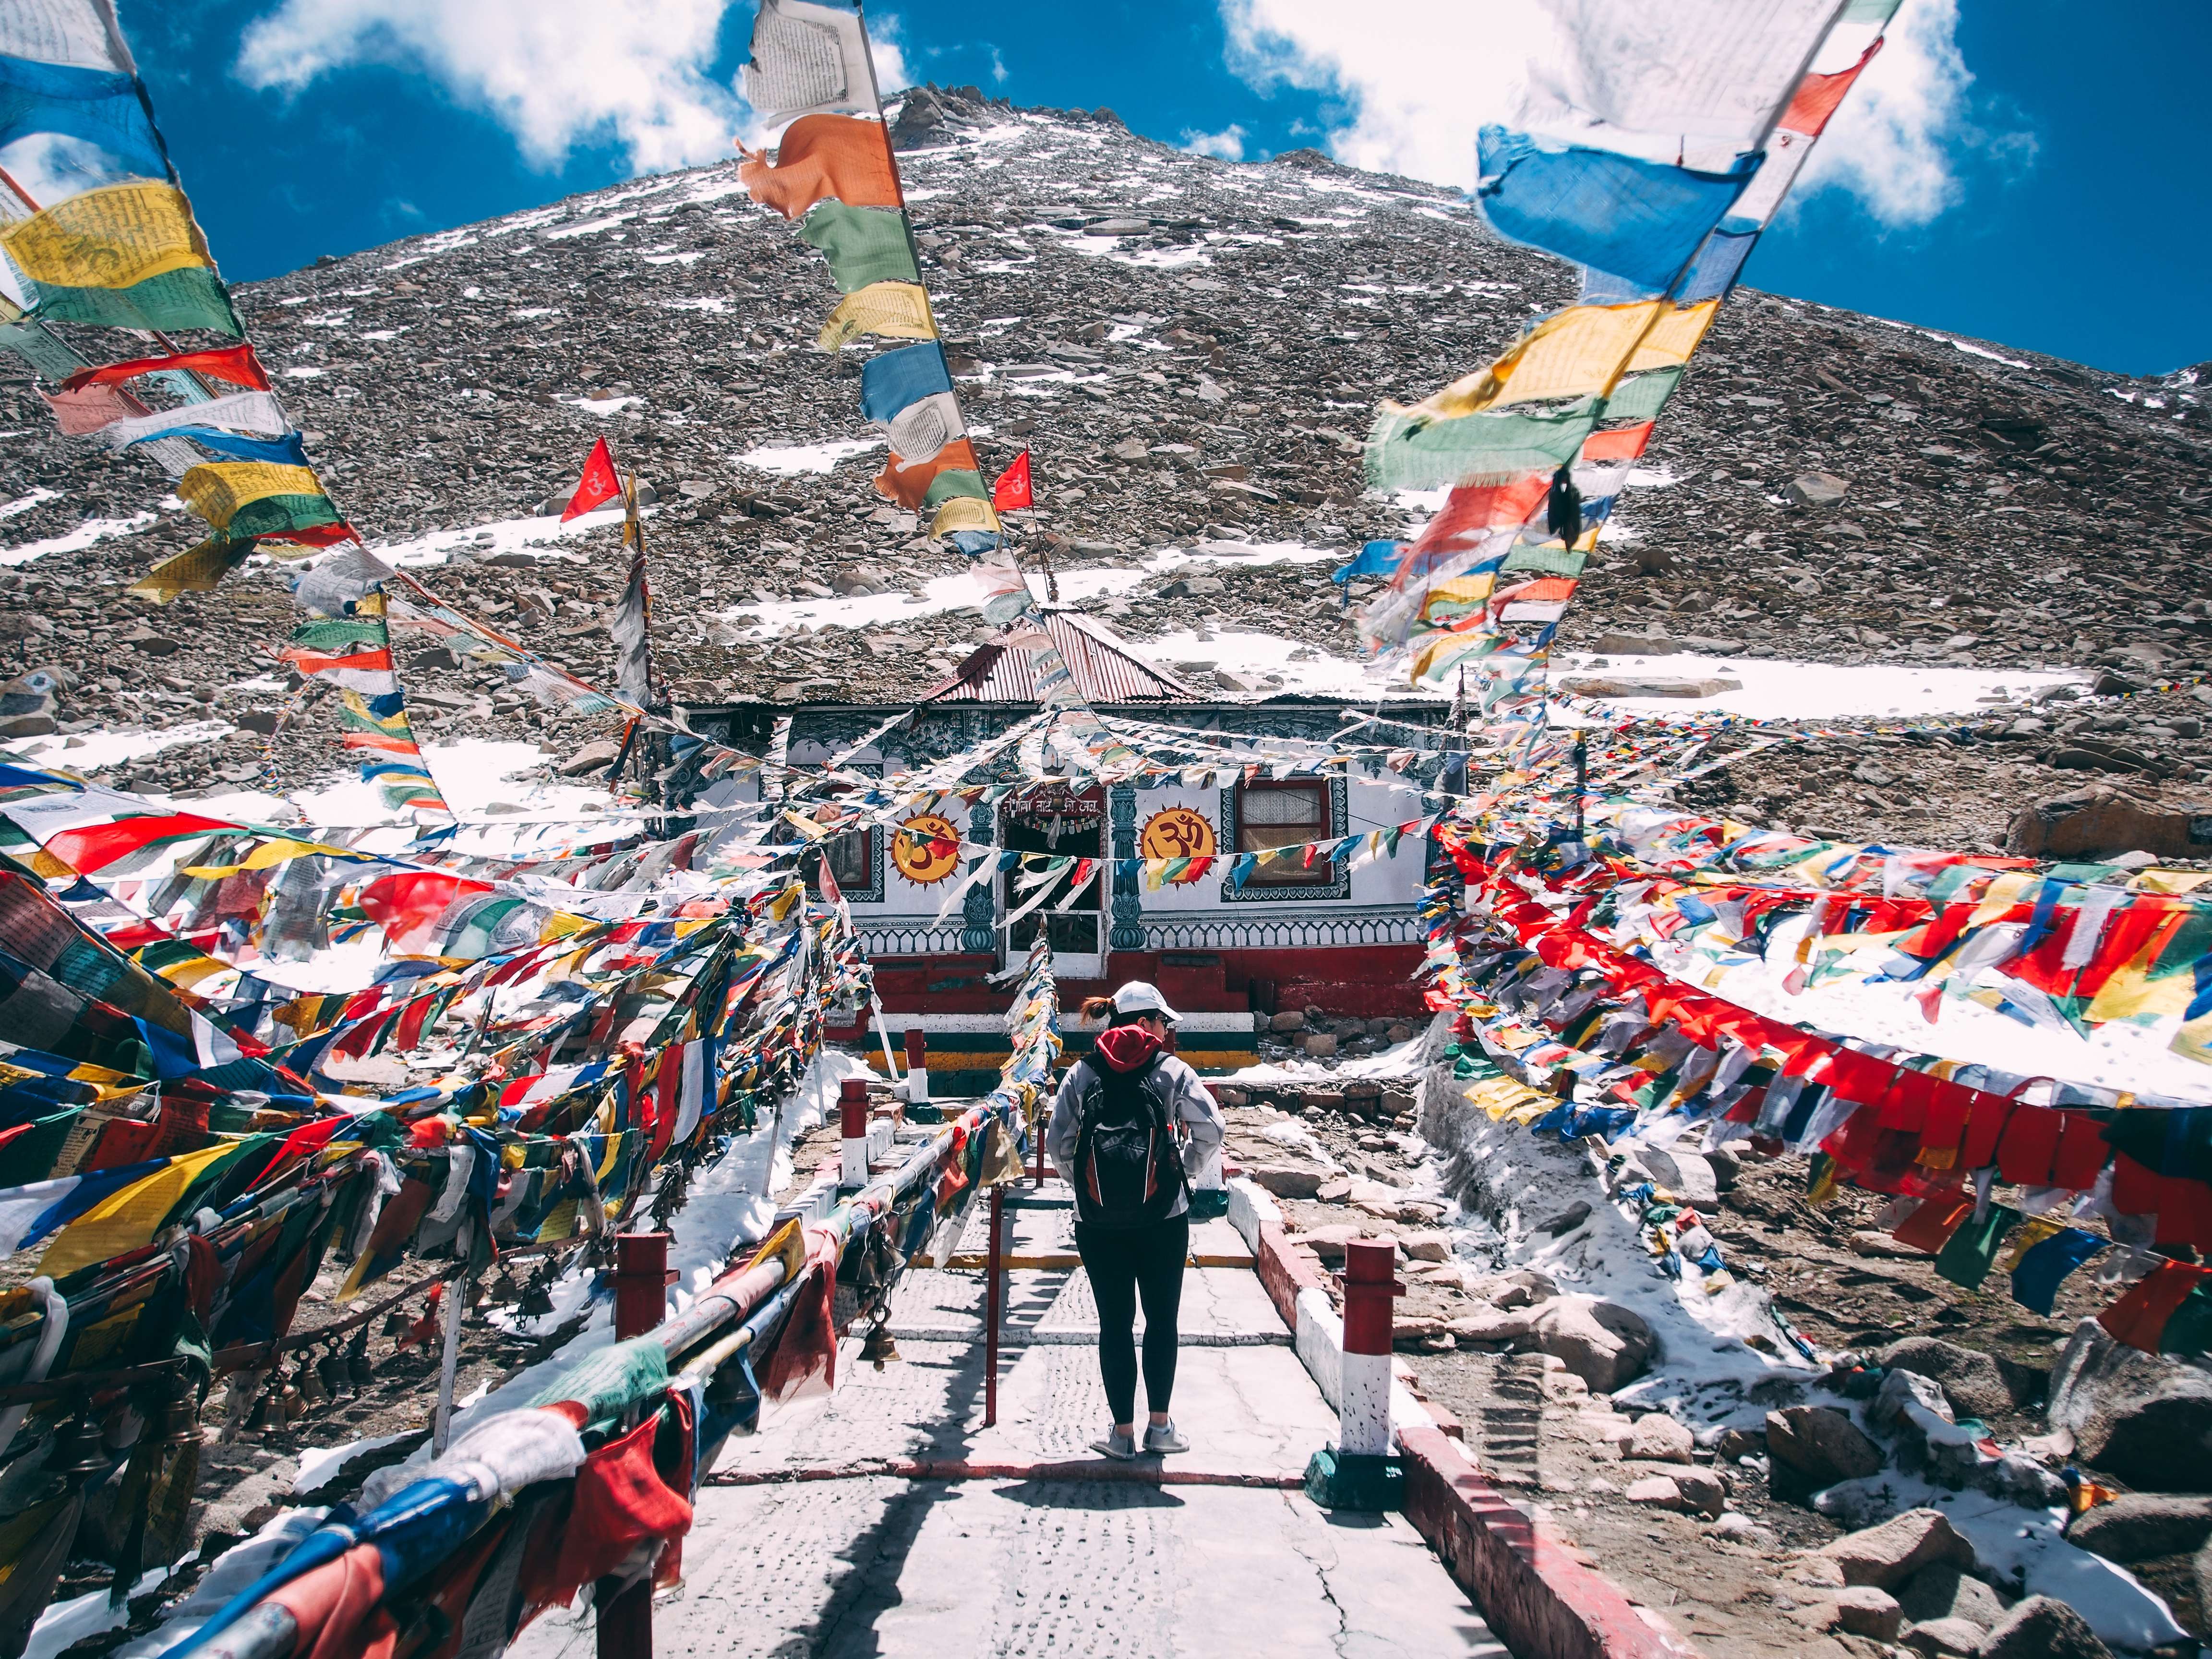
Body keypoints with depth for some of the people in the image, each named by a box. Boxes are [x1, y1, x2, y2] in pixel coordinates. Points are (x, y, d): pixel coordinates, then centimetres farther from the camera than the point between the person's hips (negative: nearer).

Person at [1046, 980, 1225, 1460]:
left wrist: (1082, 1183, 12)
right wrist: (1183, 1170, 6)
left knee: (1115, 1323, 7)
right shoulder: (1172, 1070, -2)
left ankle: (1123, 1432, 11)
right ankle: (1160, 1426, 14)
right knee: (1162, 1319, 11)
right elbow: (1210, 1130, -9)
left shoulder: (1082, 1073, 3)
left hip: (1098, 1219, 2)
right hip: (1162, 1216, -1)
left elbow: (1057, 1142, -2)